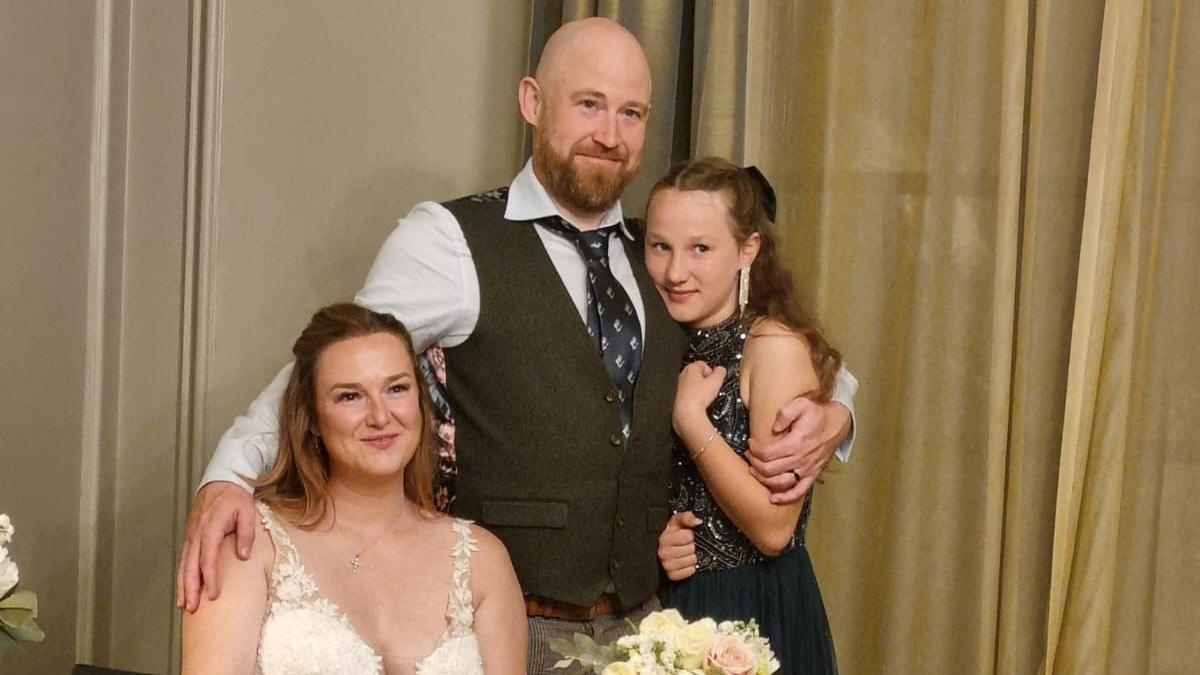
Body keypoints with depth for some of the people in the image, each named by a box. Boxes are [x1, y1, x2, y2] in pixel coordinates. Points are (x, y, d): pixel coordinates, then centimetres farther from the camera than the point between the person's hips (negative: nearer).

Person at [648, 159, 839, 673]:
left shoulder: (775, 345, -17)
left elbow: (774, 527, -21)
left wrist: (690, 417, -20)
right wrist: (658, 538, -7)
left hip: (757, 614, -6)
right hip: (669, 604, 6)